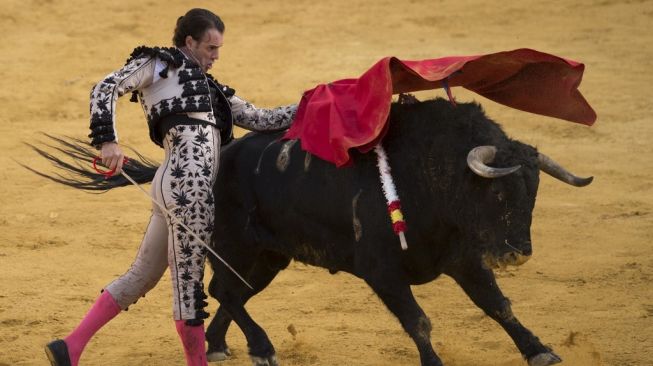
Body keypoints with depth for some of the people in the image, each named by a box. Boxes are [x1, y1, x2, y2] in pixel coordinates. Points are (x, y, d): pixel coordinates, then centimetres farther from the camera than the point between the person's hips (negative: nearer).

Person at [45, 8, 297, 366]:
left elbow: (260, 119, 29)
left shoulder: (212, 90, 31)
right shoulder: (159, 63, 9)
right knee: (188, 279, -2)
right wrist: (107, 140, -15)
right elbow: (105, 89, -2)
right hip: (186, 180, -9)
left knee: (142, 276, 10)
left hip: (176, 188, 9)